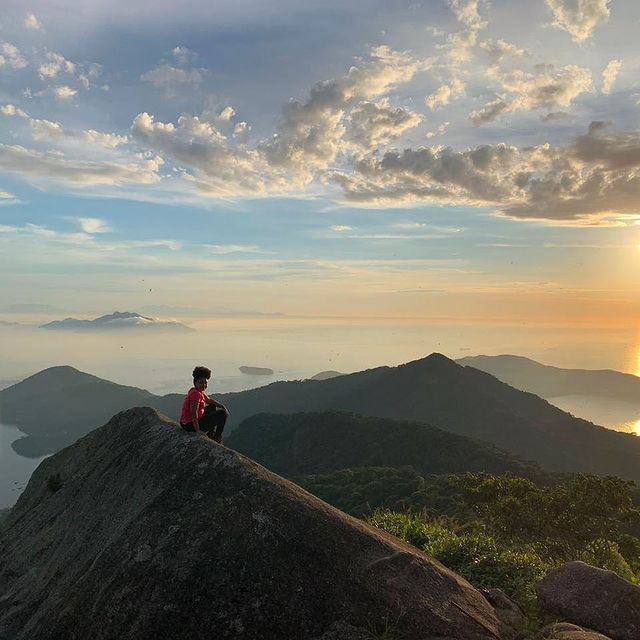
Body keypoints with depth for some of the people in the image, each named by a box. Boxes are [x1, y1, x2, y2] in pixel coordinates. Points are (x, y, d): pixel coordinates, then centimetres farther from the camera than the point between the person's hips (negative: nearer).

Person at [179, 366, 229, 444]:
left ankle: (211, 433, 30)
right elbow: (193, 413, -30)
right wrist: (197, 430, -29)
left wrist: (222, 406, 15)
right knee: (223, 413, -3)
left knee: (213, 407, 31)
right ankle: (217, 437, 10)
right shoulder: (196, 393, -23)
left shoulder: (197, 391, 8)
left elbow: (209, 400, 22)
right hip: (191, 425, -10)